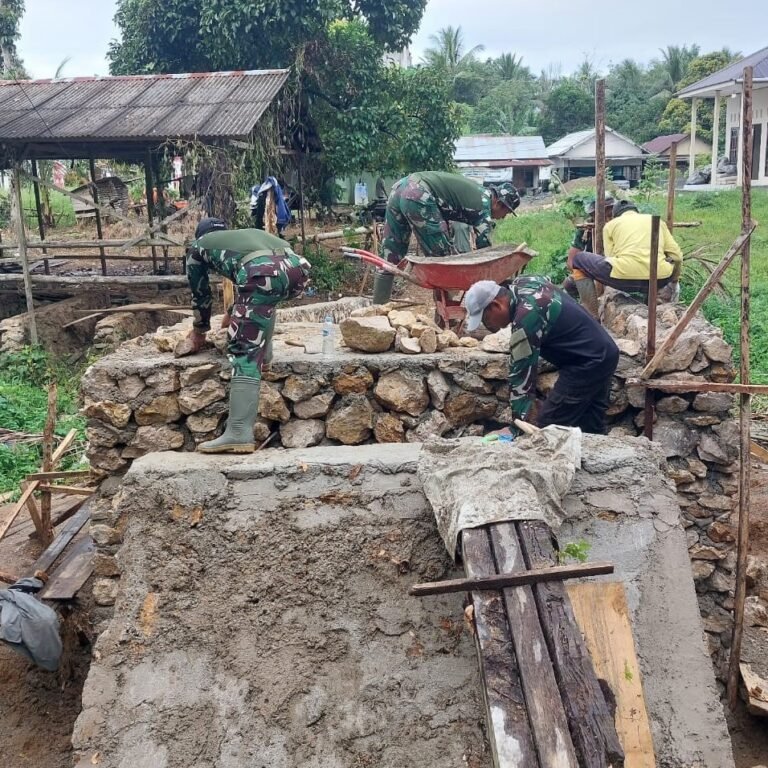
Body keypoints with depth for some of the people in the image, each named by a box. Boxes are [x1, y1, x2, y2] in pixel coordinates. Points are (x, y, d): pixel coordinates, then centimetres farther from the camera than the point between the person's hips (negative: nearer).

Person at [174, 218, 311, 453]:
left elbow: (200, 295, 38)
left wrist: (199, 333, 53)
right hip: (297, 267, 6)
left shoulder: (198, 246, 31)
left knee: (245, 352, -4)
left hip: (263, 274, -5)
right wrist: (236, 315, 70)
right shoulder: (246, 234, 46)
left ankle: (239, 433, -12)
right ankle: (263, 350, 32)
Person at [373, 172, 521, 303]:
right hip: (418, 197, -9)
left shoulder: (478, 192, 26)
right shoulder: (483, 207, 1)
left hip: (400, 187, 10)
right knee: (444, 258, 2)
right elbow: (484, 248, 2)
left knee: (389, 259, 13)